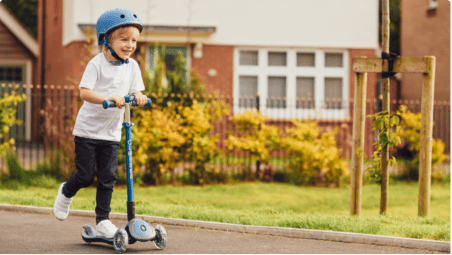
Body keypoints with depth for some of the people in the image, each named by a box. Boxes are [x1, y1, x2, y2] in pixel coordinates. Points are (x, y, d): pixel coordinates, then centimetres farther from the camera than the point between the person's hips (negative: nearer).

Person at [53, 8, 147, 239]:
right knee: (86, 176, -1)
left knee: (107, 177, -1)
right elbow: (85, 92, -22)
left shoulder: (132, 66, 3)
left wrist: (138, 97, -22)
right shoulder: (97, 64, -14)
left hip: (111, 132, 4)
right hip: (88, 130, -4)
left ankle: (103, 222, 7)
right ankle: (66, 193, 31)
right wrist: (108, 98, -37)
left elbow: (135, 90, 3)